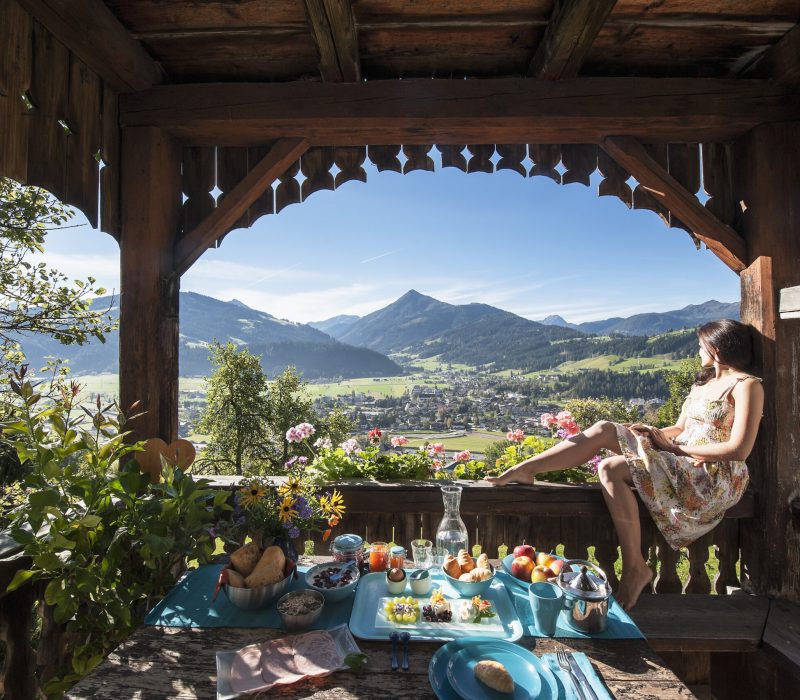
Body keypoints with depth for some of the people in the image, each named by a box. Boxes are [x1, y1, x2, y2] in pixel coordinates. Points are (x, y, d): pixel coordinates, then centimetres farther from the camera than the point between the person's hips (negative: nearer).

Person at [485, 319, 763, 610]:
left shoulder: (746, 385, -8)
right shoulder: (703, 382, 20)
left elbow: (739, 450, -18)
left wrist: (676, 447, -13)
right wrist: (656, 434, -5)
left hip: (717, 478, -8)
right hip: (682, 460, 8)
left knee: (611, 469, -27)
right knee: (604, 429, -12)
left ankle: (635, 569, -17)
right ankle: (524, 470, -16)